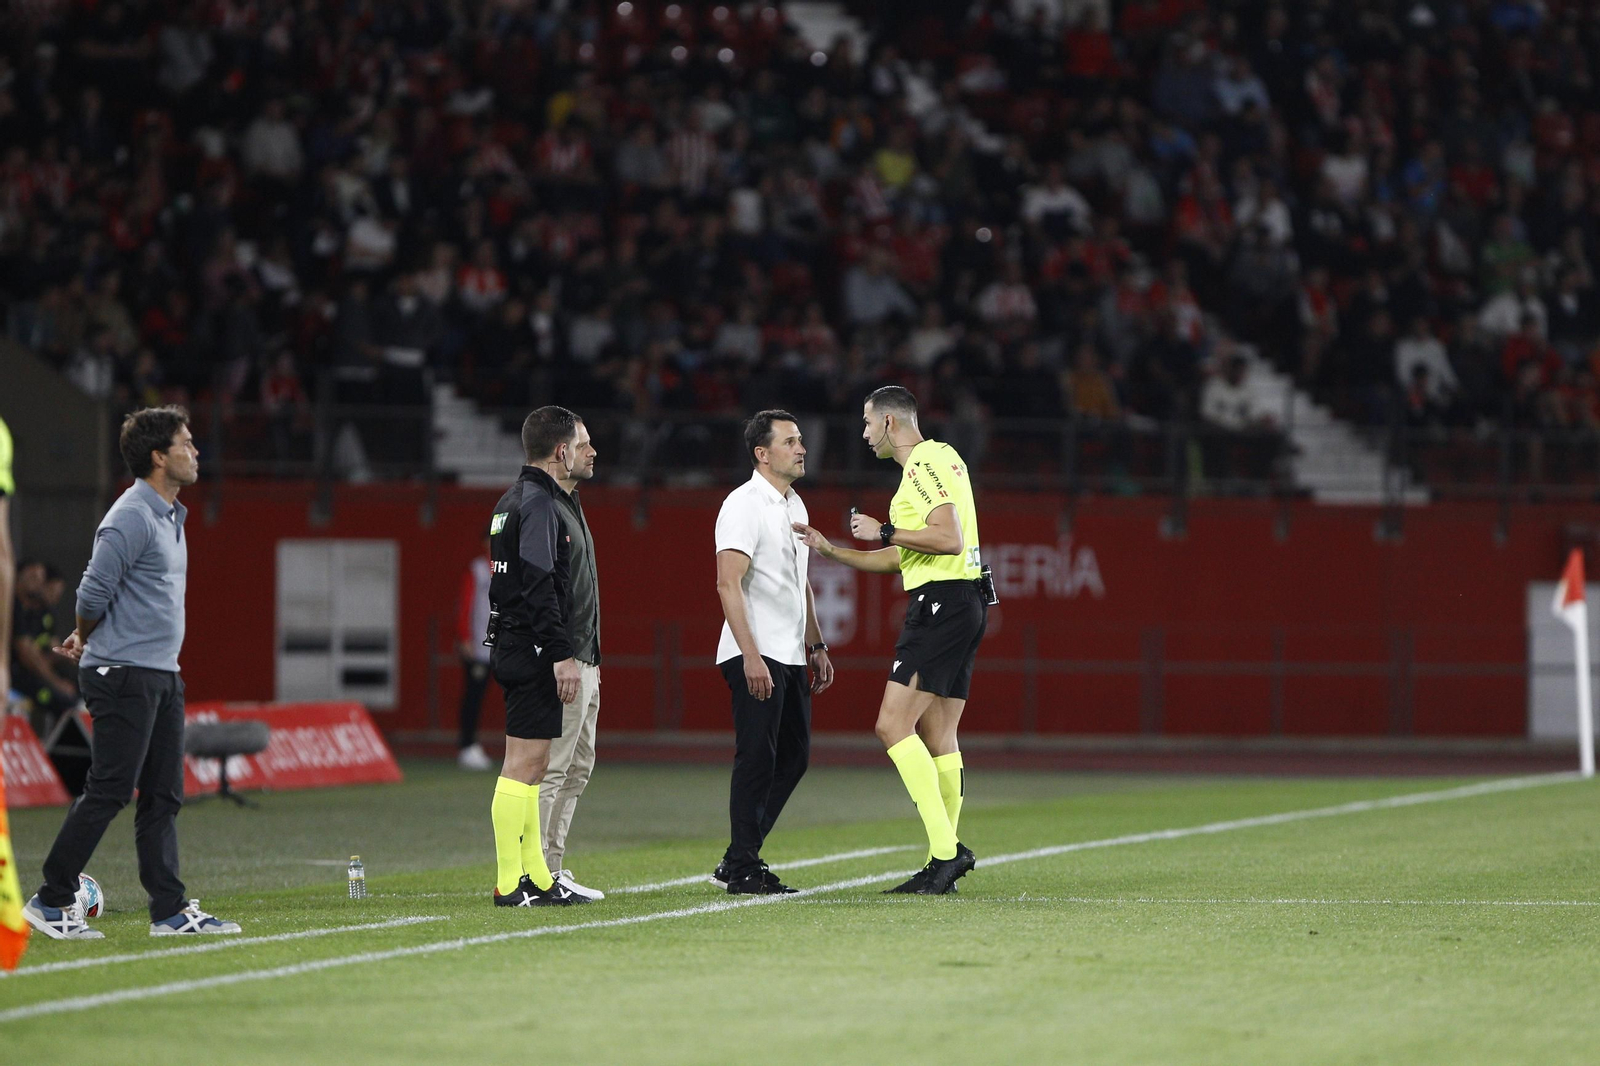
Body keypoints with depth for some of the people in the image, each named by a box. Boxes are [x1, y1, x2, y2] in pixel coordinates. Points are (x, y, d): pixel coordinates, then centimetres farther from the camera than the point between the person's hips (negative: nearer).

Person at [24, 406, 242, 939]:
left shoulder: (170, 516, 16)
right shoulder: (131, 517, -15)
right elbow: (94, 592, -15)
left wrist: (85, 641, 18)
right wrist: (86, 641, 4)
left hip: (161, 676, 9)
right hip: (124, 675, -9)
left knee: (163, 796, 7)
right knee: (109, 792, -8)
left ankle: (170, 911, 7)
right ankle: (52, 902, -2)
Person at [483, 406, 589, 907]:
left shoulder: (510, 502, 17)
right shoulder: (538, 503, -14)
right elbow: (540, 586, -21)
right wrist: (562, 655, -23)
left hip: (508, 645, 11)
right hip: (533, 652, -11)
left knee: (531, 764, 12)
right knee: (524, 762, -10)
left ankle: (537, 878, 16)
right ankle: (510, 883, -11)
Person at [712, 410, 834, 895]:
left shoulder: (794, 504, 17)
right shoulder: (744, 504, -12)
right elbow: (728, 584, -19)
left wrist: (815, 646, 23)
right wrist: (751, 655, -25)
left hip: (790, 656, 9)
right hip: (755, 656, -9)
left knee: (792, 757, 10)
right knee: (757, 759, -9)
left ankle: (737, 861, 16)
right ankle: (743, 870, -4)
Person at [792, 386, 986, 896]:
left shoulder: (926, 464, -10)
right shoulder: (931, 463, 23)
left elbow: (949, 538, -22)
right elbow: (898, 558, 29)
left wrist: (885, 531, -13)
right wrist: (832, 551, 28)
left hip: (941, 603, -10)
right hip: (964, 604, 10)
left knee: (893, 725, -14)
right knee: (938, 738, 10)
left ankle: (946, 849, -20)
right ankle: (944, 863, 11)